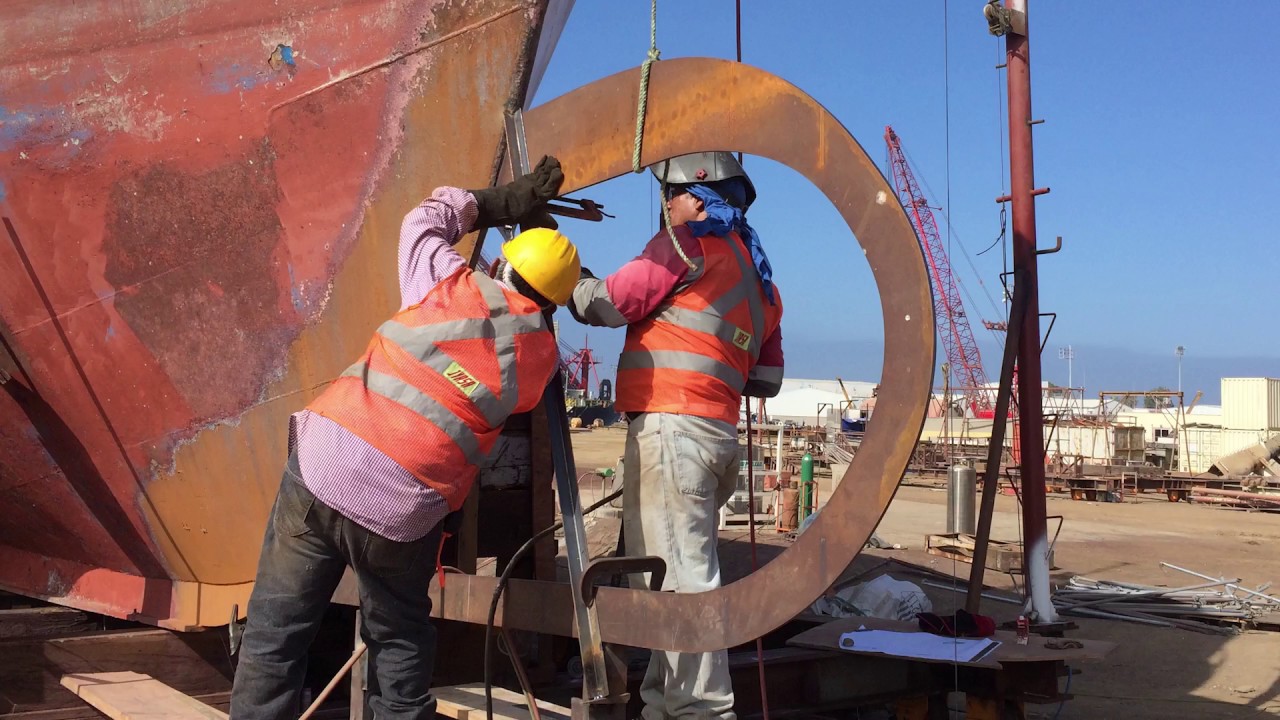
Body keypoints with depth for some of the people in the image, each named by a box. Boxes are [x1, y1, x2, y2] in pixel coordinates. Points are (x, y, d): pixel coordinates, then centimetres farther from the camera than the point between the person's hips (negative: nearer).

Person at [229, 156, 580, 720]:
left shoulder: (454, 285, 2)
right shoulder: (541, 356, 4)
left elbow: (425, 220, 21)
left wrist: (505, 202, 29)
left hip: (321, 472, 0)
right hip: (403, 514, 0)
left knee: (277, 632, 9)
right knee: (402, 640, 21)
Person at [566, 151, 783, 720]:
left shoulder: (689, 243, -3)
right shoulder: (759, 275, 21)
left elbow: (610, 303, -3)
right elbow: (767, 379, 22)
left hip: (671, 426, -9)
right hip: (718, 432, 9)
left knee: (677, 576, -7)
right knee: (679, 572, 14)